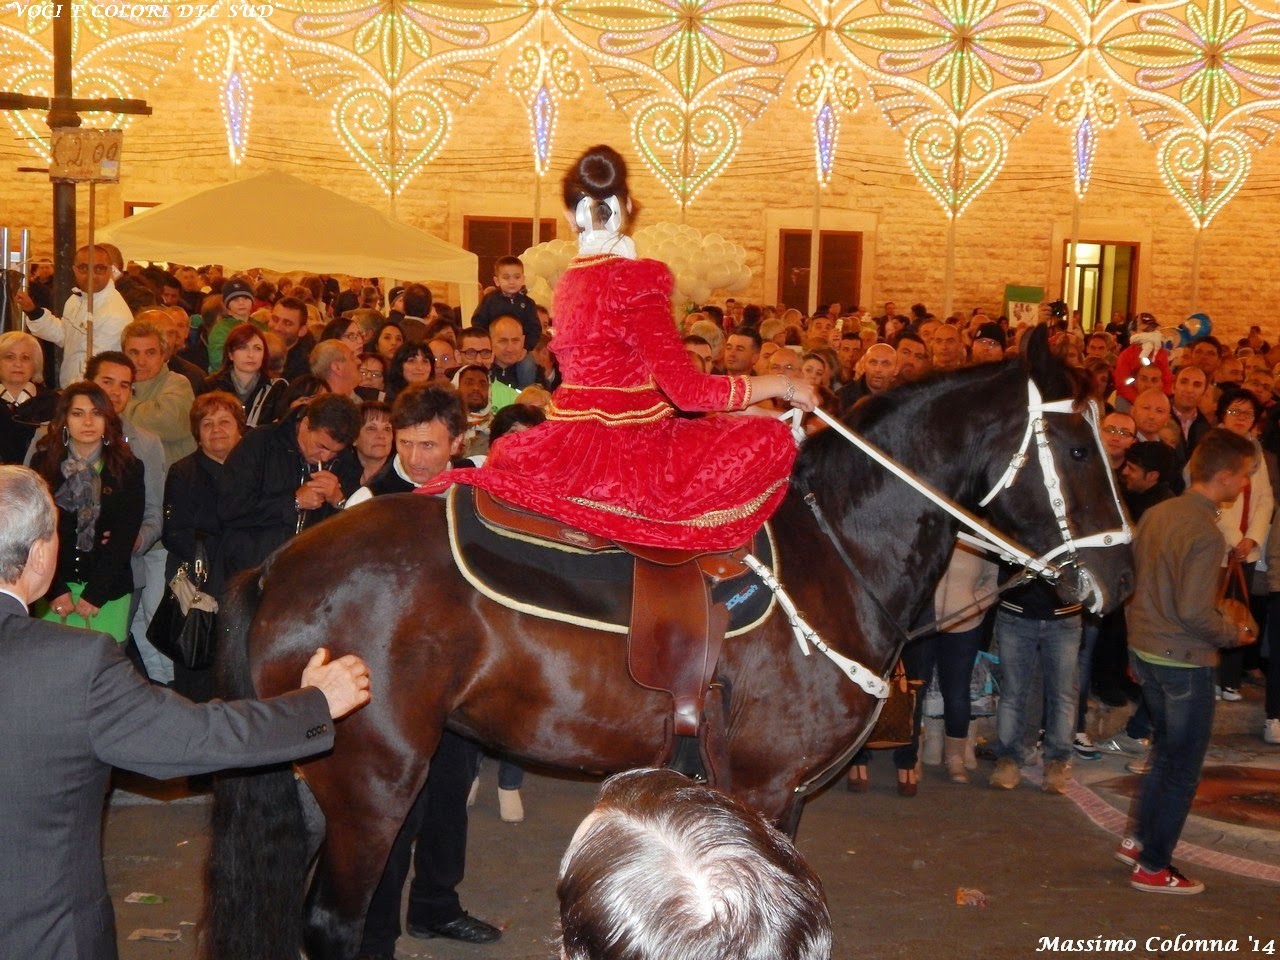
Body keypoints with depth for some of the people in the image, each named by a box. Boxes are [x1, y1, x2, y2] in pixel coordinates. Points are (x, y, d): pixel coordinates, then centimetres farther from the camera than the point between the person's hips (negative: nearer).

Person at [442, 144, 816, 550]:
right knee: (772, 439, 0)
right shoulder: (635, 278, -15)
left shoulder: (567, 282, 9)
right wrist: (783, 386, -9)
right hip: (627, 453, -7)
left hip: (566, 454, 7)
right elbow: (686, 388, -20)